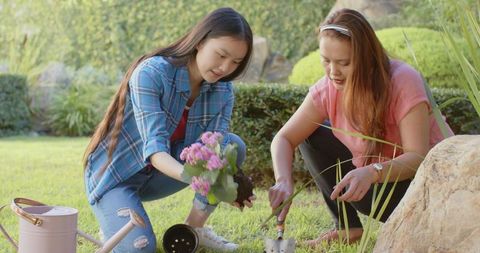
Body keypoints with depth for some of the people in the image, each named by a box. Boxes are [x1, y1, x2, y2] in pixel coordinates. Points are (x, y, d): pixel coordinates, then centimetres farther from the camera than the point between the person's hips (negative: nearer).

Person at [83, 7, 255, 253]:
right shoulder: (151, 73, -26)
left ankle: (194, 228, -1)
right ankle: (116, 221, 5)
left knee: (233, 146, -15)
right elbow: (155, 148, -35)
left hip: (158, 176, 6)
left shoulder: (223, 92, -8)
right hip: (114, 173, -5)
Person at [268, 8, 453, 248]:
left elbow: (418, 157, -31)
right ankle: (348, 226, -2)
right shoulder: (327, 90, -12)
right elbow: (284, 139, -14)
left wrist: (373, 173, -49)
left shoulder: (404, 81, -26)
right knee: (312, 136, -8)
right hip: (368, 176, 6)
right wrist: (284, 181, -34)